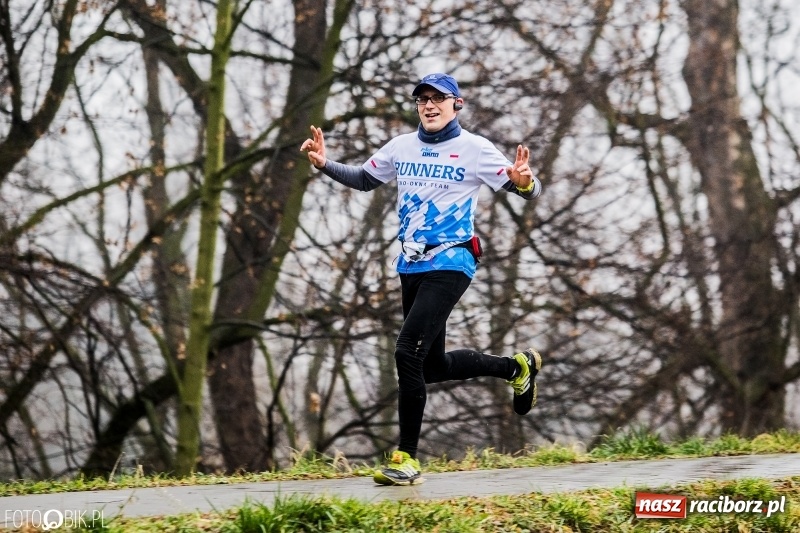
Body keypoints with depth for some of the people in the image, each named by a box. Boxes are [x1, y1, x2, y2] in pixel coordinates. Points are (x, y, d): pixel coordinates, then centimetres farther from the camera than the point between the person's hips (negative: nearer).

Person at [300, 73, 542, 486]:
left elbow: (527, 191, -8)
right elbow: (364, 179, 23)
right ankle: (517, 367, 39)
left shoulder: (474, 149, -7)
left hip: (450, 263, -7)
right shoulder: (401, 147, 9)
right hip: (411, 266, 7)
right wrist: (325, 164, 8)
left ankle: (407, 459, -13)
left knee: (408, 352, -19)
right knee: (433, 366, 15)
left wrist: (524, 181, -32)